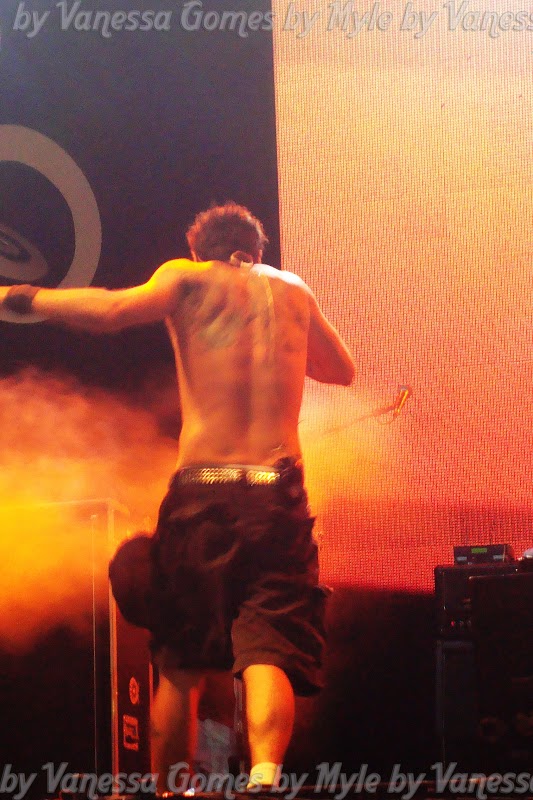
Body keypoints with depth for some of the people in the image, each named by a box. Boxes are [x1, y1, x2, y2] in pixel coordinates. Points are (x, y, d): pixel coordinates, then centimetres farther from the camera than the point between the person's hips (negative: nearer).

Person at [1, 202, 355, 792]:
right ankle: (265, 773, -35)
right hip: (277, 494, 1)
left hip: (199, 491, 0)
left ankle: (167, 787, 18)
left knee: (181, 665, 12)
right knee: (268, 652, -11)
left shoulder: (187, 278, 8)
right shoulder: (292, 289, 18)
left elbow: (113, 309, -12)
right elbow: (342, 370, 33)